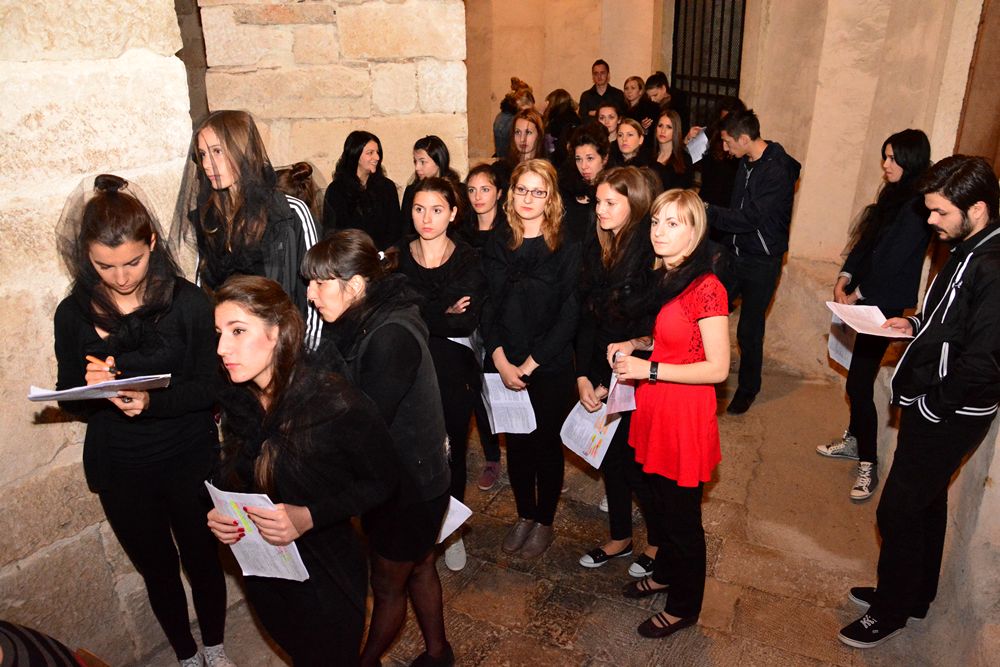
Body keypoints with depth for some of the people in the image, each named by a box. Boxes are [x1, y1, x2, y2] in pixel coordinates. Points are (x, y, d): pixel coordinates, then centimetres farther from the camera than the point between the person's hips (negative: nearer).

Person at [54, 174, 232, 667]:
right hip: (120, 473, 2)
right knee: (157, 569, 19)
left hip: (189, 461, -2)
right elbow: (70, 401, 1)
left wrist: (153, 400, -29)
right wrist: (92, 387, -21)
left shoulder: (188, 302, -13)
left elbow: (211, 386, -12)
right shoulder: (74, 314, -6)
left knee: (201, 559, 17)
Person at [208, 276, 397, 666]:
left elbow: (380, 482, -17)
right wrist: (219, 514, -13)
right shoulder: (237, 403, -7)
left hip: (327, 579, -5)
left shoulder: (336, 403, -27)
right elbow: (234, 478, 7)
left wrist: (309, 516, -29)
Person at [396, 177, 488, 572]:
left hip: (455, 371, 0)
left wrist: (420, 316, -17)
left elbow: (468, 320, -15)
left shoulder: (468, 261, -4)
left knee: (452, 451, 12)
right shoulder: (397, 258, 1)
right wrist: (444, 316, -15)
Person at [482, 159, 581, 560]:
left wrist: (529, 364, -14)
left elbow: (568, 317, -11)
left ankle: (544, 522, 30)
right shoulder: (496, 247, 4)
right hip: (504, 368, 3)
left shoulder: (567, 251, -7)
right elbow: (487, 309, 2)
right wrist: (502, 363, -9)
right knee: (516, 444, 14)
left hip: (550, 368, -3)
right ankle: (524, 516, 34)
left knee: (547, 444, 10)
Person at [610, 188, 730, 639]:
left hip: (685, 415, -7)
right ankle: (665, 573, 46)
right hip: (654, 409, 8)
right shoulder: (663, 277, 4)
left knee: (681, 513, 10)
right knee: (660, 502, 23)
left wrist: (649, 370, -22)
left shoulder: (706, 288, -22)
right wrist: (633, 345, 1)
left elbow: (717, 368, -21)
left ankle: (684, 606, 32)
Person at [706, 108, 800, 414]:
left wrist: (708, 212, -23)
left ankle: (748, 389, 24)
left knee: (749, 329, 4)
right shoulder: (747, 162, 5)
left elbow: (749, 217, -26)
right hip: (735, 252, 7)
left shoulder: (778, 171, -21)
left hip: (761, 262, -7)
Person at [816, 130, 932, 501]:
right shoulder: (893, 197, 12)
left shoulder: (917, 206, -15)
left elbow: (893, 261, -18)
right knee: (858, 378, 17)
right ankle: (854, 440, 33)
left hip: (886, 306, -8)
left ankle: (868, 465, 5)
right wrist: (844, 279, -2)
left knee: (859, 383, -7)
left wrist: (857, 295, -9)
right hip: (868, 302, 8)